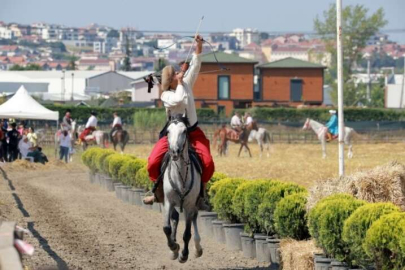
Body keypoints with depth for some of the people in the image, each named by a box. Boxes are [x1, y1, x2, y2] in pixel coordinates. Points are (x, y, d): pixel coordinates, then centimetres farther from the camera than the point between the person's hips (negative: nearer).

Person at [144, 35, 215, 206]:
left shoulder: (187, 84, 5)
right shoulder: (166, 95, -7)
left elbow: (195, 65, -1)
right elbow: (179, 100, -26)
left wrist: (199, 46, -10)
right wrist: (179, 82, -13)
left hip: (193, 132, 3)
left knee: (207, 162, -20)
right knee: (154, 162, -19)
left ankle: (200, 192, -3)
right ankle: (159, 191, 2)